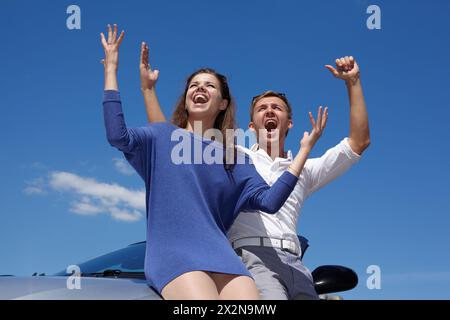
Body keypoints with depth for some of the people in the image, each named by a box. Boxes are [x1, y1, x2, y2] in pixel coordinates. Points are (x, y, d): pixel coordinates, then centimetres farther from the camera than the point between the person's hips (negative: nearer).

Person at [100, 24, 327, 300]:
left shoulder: (234, 159, 21)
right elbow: (118, 136, -5)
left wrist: (305, 149, 7)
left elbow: (270, 201, 7)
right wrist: (111, 67, -1)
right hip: (172, 254, -3)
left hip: (221, 255, 3)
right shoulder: (162, 137, 16)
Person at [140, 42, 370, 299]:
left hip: (295, 265, 4)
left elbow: (359, 142, 20)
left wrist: (353, 82, 18)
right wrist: (148, 88, 16)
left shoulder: (303, 170, 27)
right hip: (251, 256, -4)